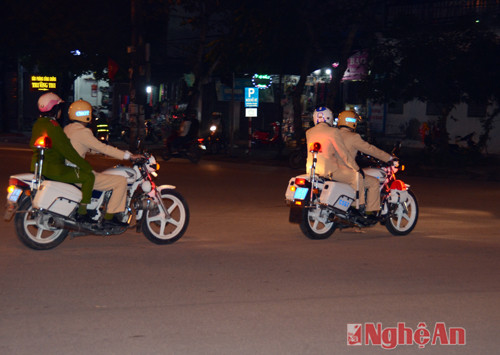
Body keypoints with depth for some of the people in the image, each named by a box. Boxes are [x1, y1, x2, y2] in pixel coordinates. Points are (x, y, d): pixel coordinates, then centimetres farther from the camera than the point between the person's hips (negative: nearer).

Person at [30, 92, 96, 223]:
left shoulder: (38, 123, 12)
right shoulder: (52, 126, -19)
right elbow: (67, 150, -20)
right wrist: (86, 166, -13)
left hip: (37, 166, 11)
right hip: (52, 168, -11)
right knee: (89, 176, -7)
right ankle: (82, 213, -6)